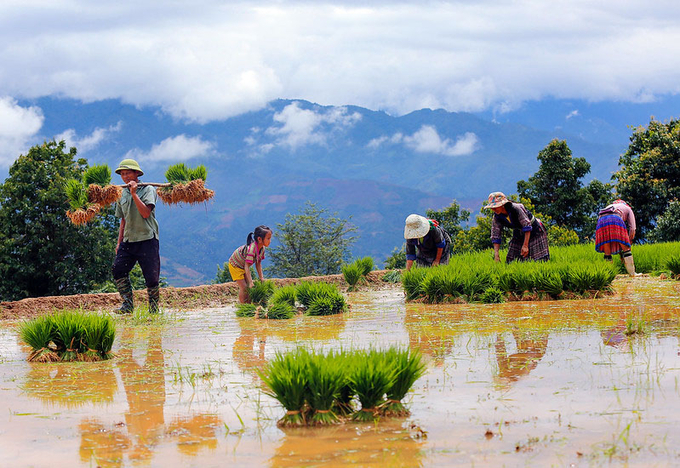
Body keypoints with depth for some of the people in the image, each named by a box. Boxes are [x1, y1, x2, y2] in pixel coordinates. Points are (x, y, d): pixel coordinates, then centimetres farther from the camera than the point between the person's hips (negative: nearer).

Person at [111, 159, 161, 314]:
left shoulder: (147, 190, -2)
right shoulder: (122, 195, 16)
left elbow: (146, 213, -17)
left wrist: (134, 194, -18)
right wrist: (119, 242, 17)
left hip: (147, 239, -6)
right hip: (128, 241, 6)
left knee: (151, 277, -4)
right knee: (118, 270, -8)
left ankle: (154, 308, 9)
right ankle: (128, 305, -1)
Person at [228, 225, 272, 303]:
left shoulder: (262, 249, -12)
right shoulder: (252, 248, -38)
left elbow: (258, 264, -2)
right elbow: (246, 266, -39)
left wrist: (261, 278, -8)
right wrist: (250, 282, -41)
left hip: (243, 267, 8)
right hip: (235, 265, -8)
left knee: (249, 286, 4)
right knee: (243, 287, -13)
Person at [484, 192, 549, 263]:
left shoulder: (516, 208, -30)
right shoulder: (497, 217, -12)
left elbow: (527, 226, -28)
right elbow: (495, 236, -8)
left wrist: (525, 245, -31)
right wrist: (496, 254, -19)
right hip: (519, 234, 6)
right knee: (511, 260, -2)